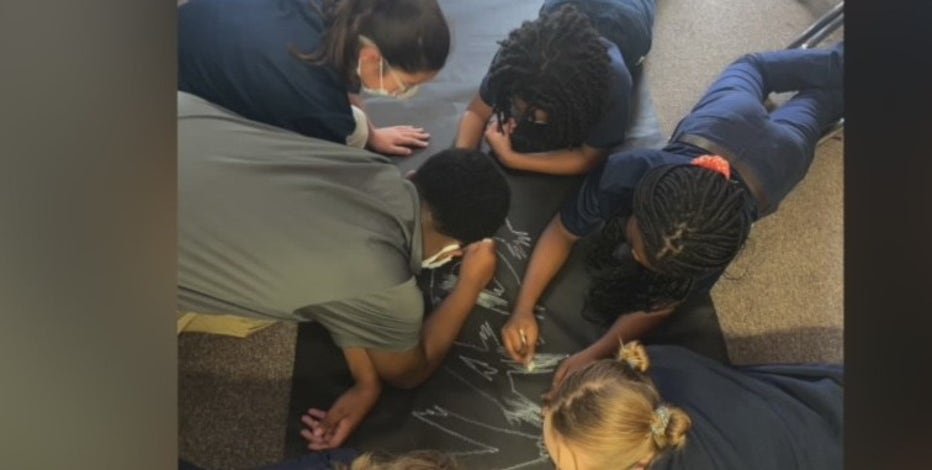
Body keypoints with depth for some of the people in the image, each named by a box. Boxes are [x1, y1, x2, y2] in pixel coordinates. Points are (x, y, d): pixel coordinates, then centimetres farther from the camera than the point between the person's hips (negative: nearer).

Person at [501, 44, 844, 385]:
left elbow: (659, 305, -34)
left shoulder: (711, 247, -51)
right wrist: (523, 309, -43)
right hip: (721, 122, 2)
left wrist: (594, 355, -48)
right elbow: (561, 231, -31)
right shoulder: (624, 176, -47)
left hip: (776, 150, -2)